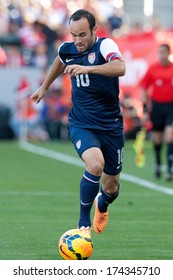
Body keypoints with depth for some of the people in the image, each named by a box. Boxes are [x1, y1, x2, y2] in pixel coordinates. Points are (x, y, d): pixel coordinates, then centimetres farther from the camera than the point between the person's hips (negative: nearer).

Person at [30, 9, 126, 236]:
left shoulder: (105, 46, -16)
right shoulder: (67, 50, -2)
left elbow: (120, 68, -38)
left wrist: (87, 68, -49)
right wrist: (45, 86, 35)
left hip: (110, 126, -1)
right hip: (81, 124, 1)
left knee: (111, 187, 9)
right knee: (95, 164, -30)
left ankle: (102, 204, 49)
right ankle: (83, 223, -15)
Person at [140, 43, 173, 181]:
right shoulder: (152, 69, 0)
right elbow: (144, 88, 6)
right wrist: (146, 109, 2)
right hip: (157, 105, 1)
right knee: (157, 137, 10)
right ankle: (158, 163, 36)